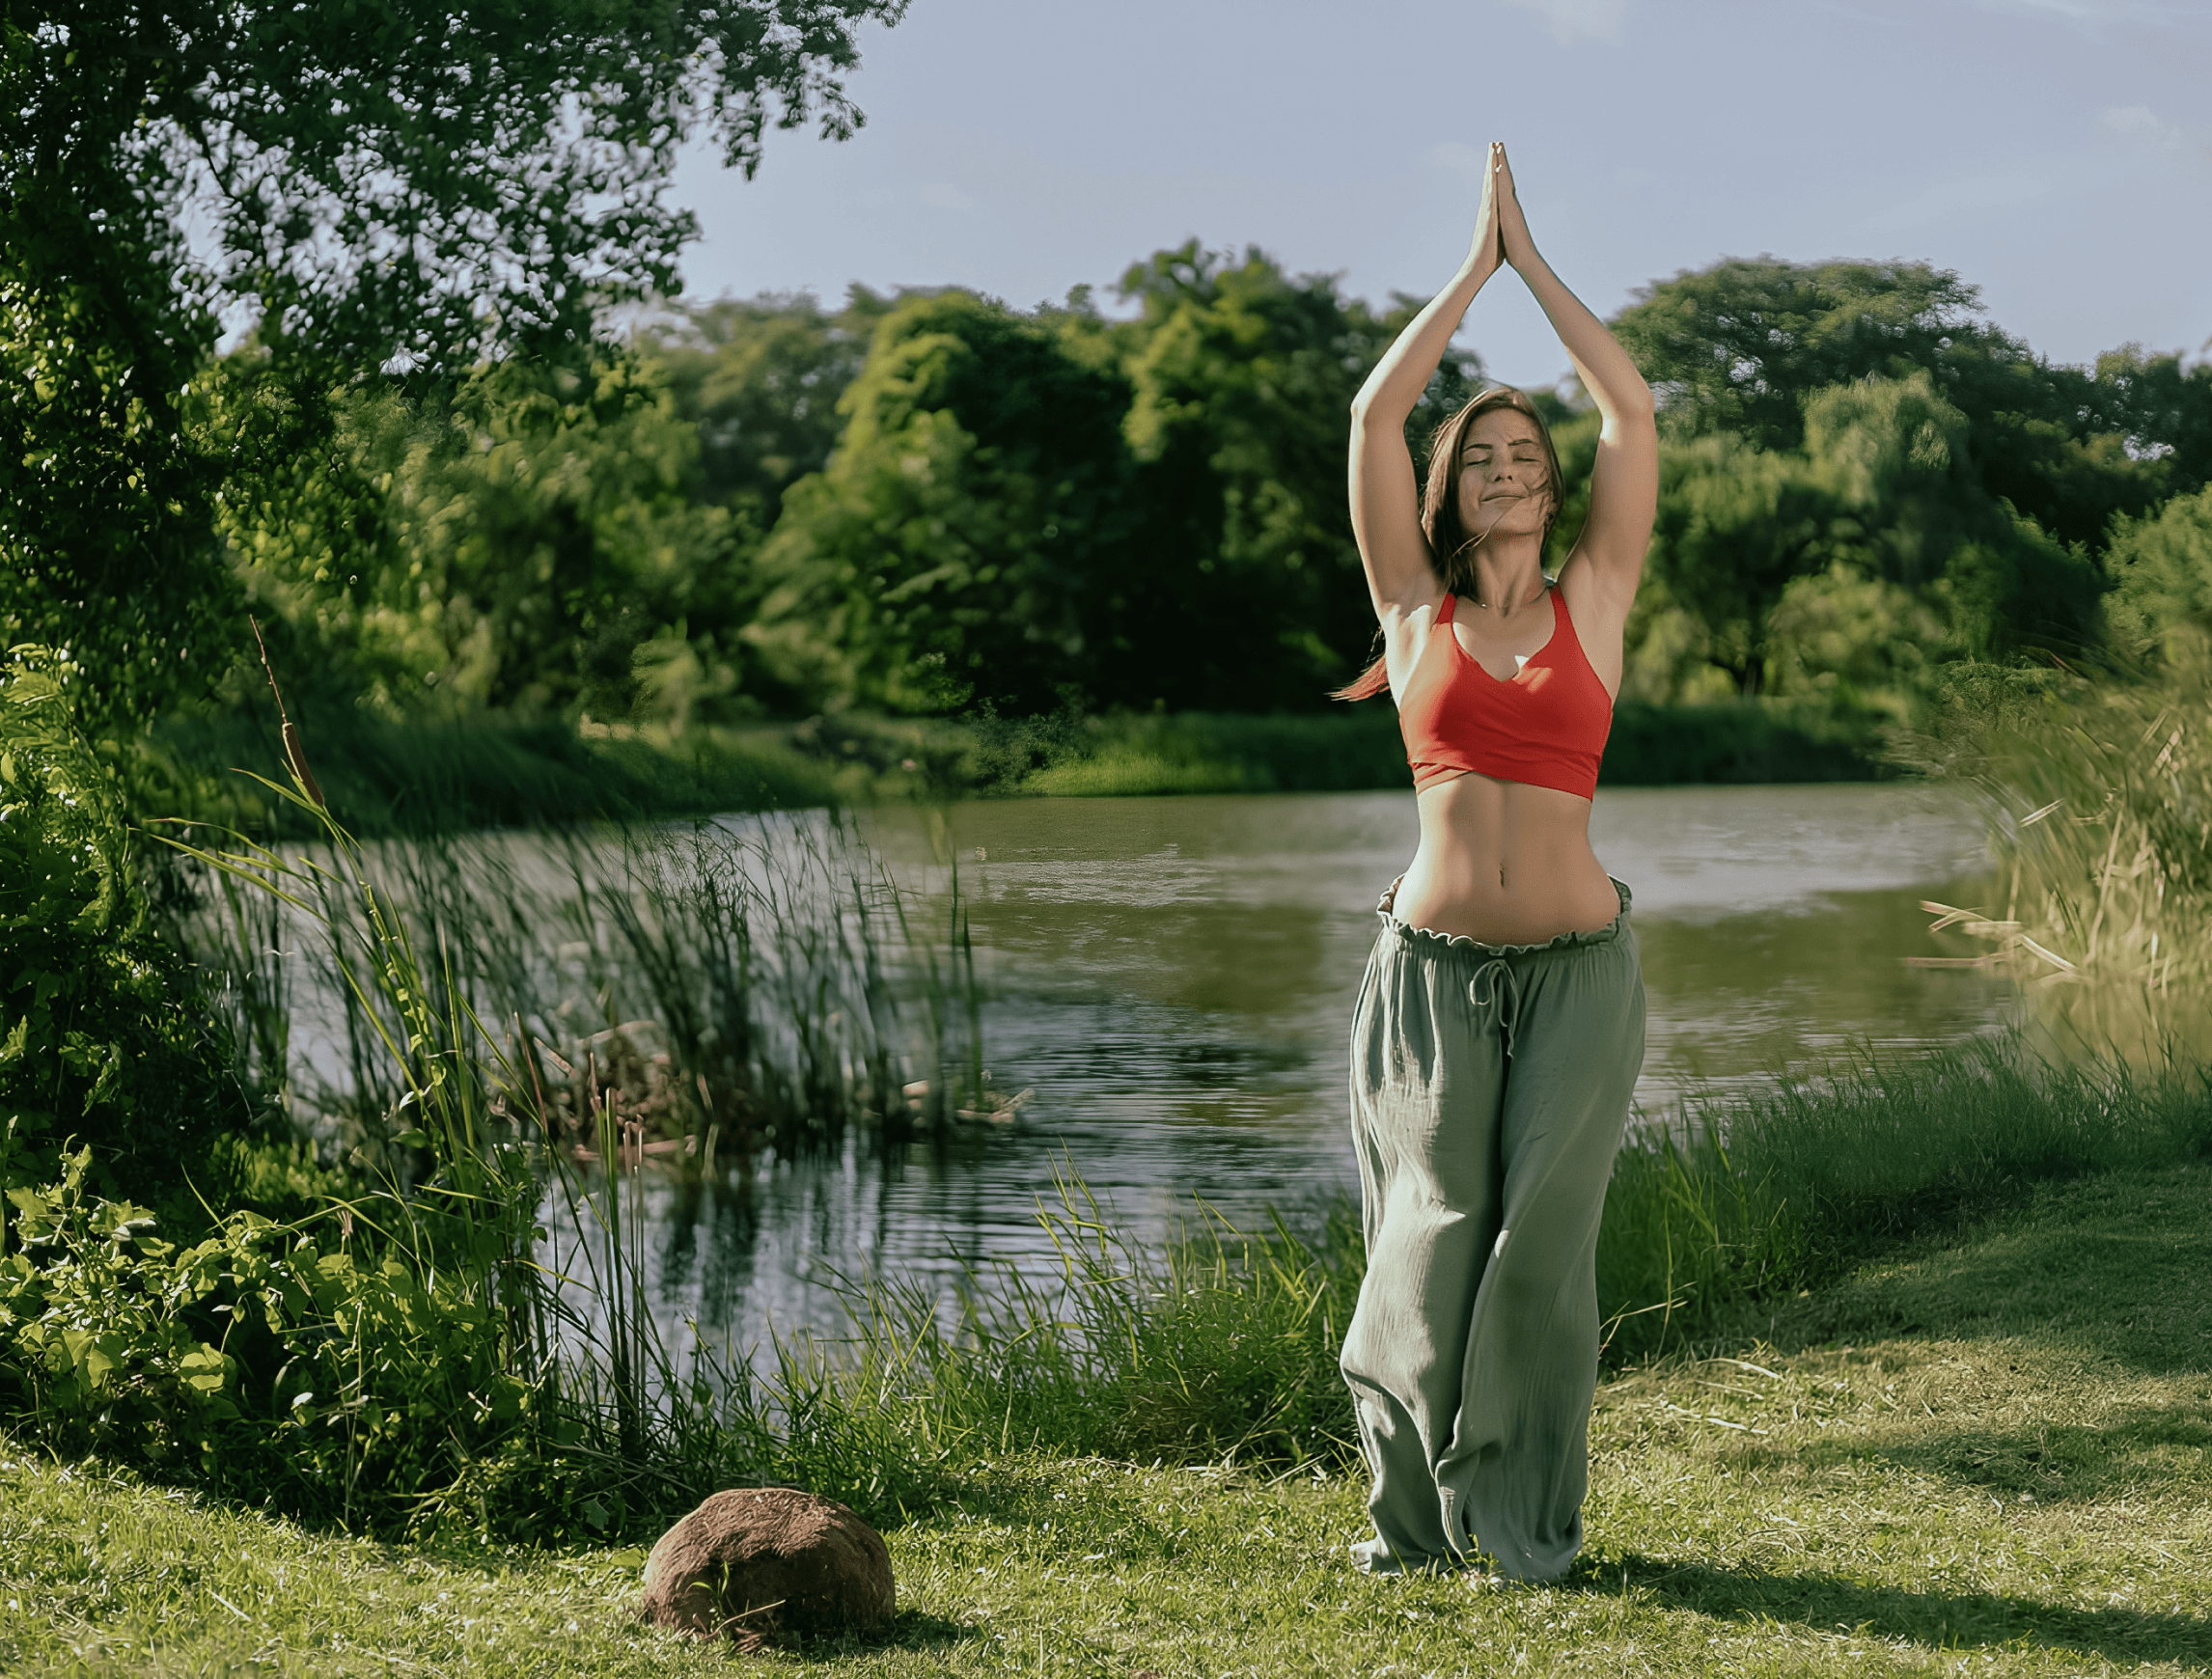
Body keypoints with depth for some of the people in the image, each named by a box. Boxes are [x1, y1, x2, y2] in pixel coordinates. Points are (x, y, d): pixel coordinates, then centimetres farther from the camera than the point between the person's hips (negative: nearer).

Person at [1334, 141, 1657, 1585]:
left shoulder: (1594, 601, 7)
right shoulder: (1417, 609, 7)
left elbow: (1634, 410, 2)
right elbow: (1375, 416, 2)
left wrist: (1534, 258, 7)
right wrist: (1475, 264, 7)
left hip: (1578, 965, 0)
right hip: (1435, 963, 0)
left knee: (1542, 1238, -2)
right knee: (1433, 1239, 0)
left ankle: (1523, 1522, 10)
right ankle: (1411, 1509, 17)